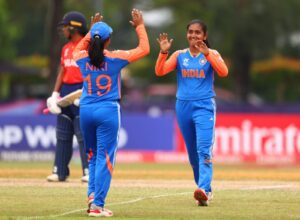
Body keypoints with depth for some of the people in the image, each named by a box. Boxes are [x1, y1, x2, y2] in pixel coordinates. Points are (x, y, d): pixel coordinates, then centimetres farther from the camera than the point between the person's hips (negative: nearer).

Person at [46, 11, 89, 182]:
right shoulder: (66, 48, 16)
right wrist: (55, 94, 10)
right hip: (65, 90, 8)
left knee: (83, 134, -9)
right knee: (62, 134, 7)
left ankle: (89, 171, -6)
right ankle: (60, 172, 11)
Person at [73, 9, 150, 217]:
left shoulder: (83, 58, 0)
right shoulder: (115, 58, -9)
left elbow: (79, 48, 27)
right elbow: (144, 49, 0)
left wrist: (91, 31, 29)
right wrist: (140, 26, 10)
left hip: (86, 110, 4)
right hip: (108, 111, -4)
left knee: (93, 155, 21)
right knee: (105, 158, -3)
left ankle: (92, 193, 7)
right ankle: (97, 205, -9)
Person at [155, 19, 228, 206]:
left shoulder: (211, 54, 2)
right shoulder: (179, 55, 9)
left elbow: (223, 72, -17)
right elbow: (160, 72, -2)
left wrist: (206, 54, -26)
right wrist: (163, 52, -16)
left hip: (204, 107, -4)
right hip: (183, 106, 4)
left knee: (204, 150, -19)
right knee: (192, 153, 10)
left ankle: (204, 190, -30)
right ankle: (206, 191, 22)